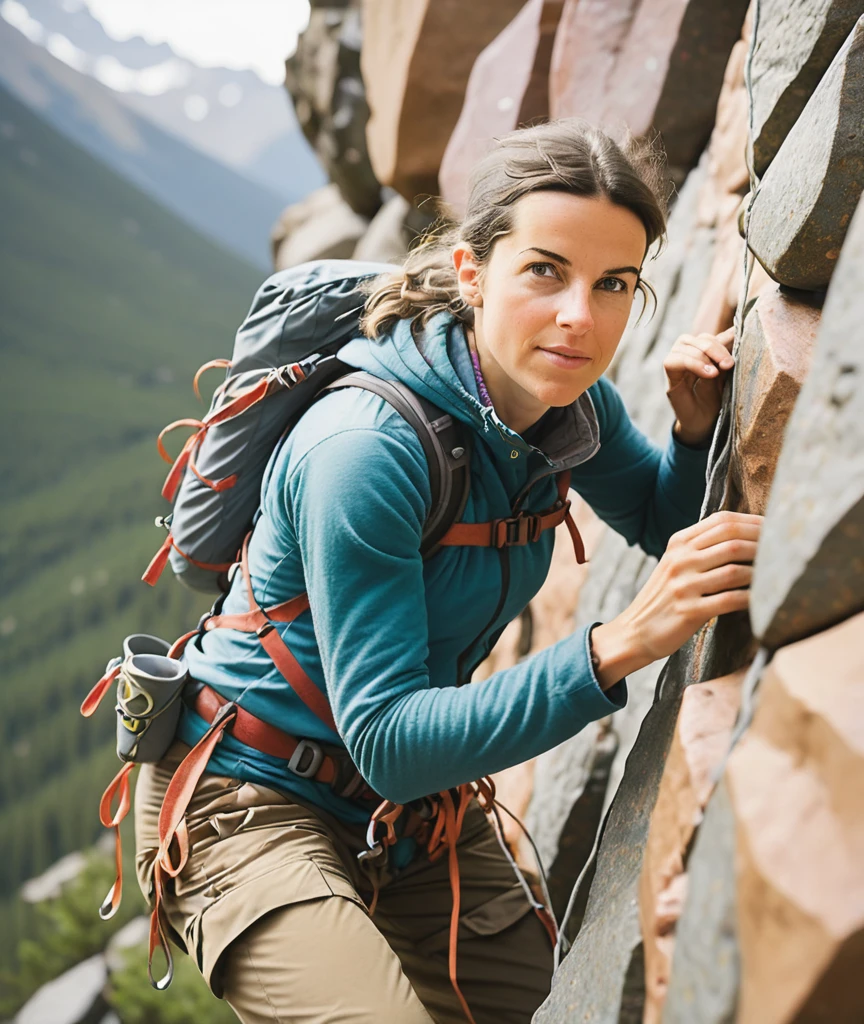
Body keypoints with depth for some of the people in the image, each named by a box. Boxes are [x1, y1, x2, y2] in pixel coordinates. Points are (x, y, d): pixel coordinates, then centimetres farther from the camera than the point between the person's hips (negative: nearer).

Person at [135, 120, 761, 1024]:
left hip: (415, 809, 7)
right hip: (251, 803, -6)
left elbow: (661, 520, 13)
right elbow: (386, 742, -30)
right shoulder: (363, 448, -30)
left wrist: (696, 431, -10)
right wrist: (617, 646, -40)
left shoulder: (569, 399, -7)